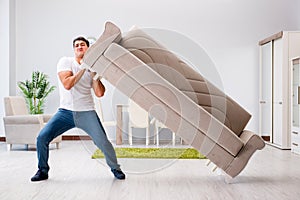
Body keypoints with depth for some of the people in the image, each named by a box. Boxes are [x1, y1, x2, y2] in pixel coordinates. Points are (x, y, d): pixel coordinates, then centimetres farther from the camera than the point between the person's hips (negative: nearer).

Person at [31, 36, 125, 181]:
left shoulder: (92, 68, 8)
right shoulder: (65, 62, 2)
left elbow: (99, 93, -2)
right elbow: (67, 84, -14)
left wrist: (95, 74, -7)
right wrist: (83, 70, -13)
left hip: (86, 112, 1)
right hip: (66, 111, 0)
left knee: (103, 142, -11)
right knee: (42, 137, -11)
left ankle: (115, 169, 13)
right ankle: (42, 171, 12)